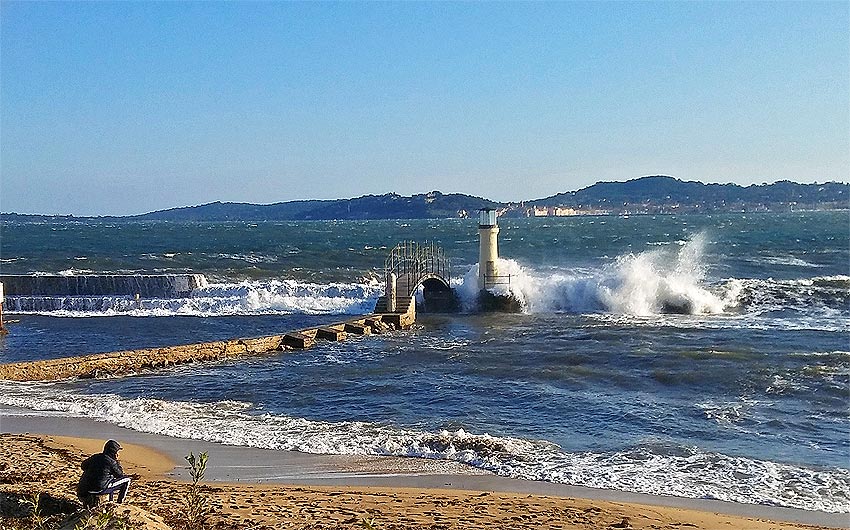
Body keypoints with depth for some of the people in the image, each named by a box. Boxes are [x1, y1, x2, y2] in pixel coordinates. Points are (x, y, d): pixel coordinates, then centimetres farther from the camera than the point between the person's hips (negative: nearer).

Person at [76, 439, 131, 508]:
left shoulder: (95, 457, 13)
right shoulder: (112, 462, -5)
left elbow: (83, 466, 30)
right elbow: (121, 476, 7)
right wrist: (117, 462, 13)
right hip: (99, 489, -7)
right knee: (127, 480, 3)